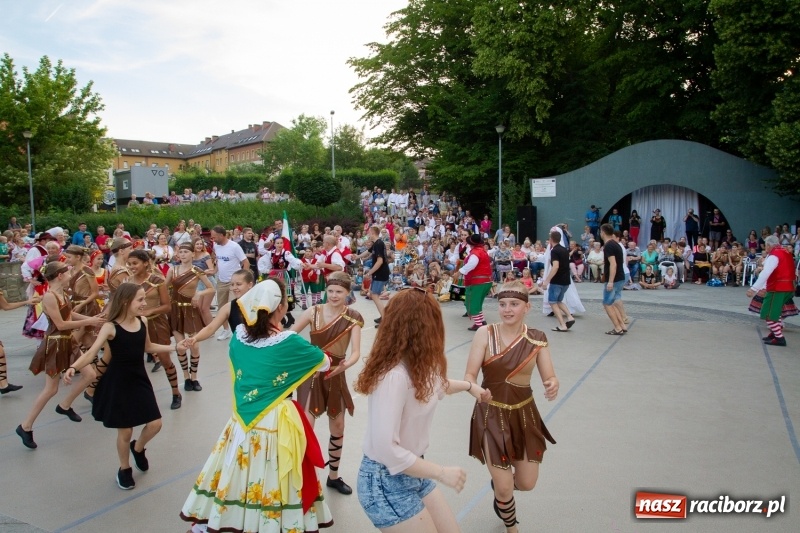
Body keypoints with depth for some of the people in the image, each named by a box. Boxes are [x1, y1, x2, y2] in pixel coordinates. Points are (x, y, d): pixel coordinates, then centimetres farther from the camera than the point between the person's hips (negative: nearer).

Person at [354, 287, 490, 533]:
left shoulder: (414, 366, -1)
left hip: (413, 473, 9)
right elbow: (385, 449, -32)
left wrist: (468, 386, 32)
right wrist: (441, 472, -23)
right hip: (387, 481, -9)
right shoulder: (395, 376, -31)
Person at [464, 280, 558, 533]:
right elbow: (469, 375, -16)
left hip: (524, 414, 3)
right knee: (504, 488, 1)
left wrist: (553, 386, -32)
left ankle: (500, 480, 49)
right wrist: (473, 387, -38)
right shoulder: (485, 334, -15)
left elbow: (549, 377, -8)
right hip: (491, 415, -3)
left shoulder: (537, 339, -6)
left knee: (527, 483, 12)